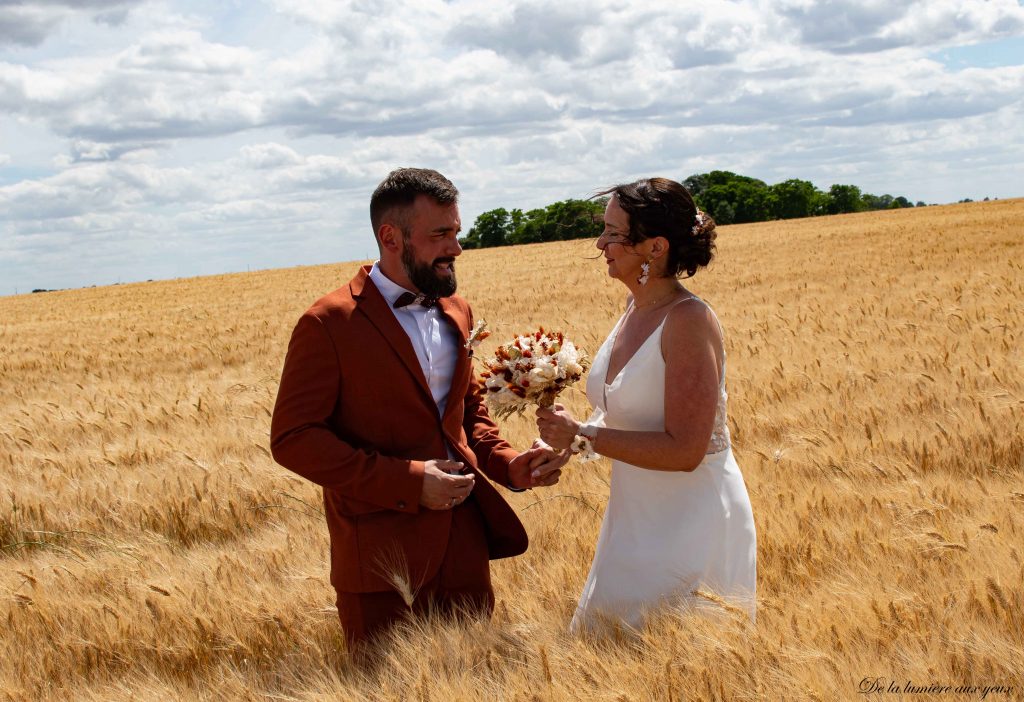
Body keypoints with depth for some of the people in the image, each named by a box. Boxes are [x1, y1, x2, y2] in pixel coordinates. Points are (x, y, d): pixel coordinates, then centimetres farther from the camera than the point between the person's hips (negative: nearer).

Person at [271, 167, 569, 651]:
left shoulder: (456, 312, 10)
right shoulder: (328, 325, -11)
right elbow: (292, 439, -14)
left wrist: (508, 464, 1)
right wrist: (408, 481, -20)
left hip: (464, 543, 6)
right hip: (381, 552, -6)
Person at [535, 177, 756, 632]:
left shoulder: (688, 320, -21)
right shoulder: (635, 306, 5)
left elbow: (684, 451, -25)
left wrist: (582, 435, -21)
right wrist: (563, 438, -2)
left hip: (690, 525, -9)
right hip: (636, 520, 9)